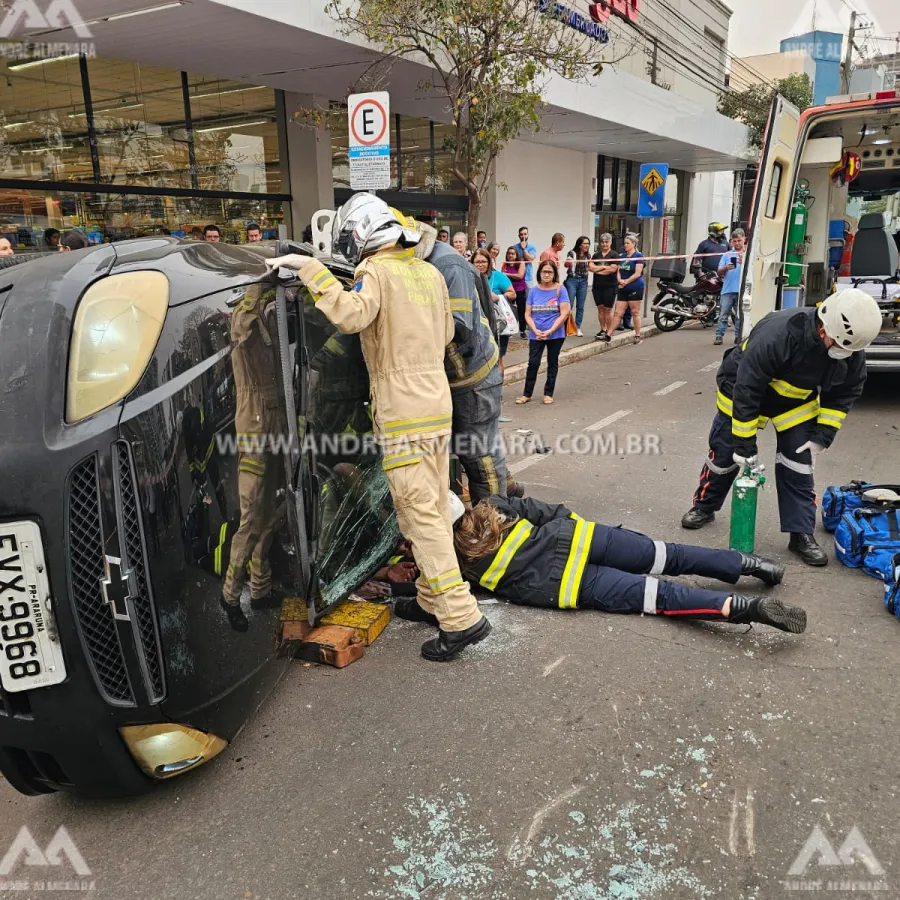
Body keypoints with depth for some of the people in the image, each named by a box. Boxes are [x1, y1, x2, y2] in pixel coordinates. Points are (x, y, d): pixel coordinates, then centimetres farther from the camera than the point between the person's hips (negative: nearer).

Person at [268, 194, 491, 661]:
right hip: (438, 405, 9)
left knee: (420, 515, -6)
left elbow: (351, 314, -29)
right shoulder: (429, 273, 15)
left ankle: (461, 617, -6)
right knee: (435, 509, 13)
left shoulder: (378, 272, -10)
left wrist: (308, 267, -22)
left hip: (403, 415, -8)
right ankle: (433, 597, 24)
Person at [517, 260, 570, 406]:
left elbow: (564, 314, -9)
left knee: (552, 363, 9)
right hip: (536, 335, 1)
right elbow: (528, 314, 3)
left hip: (555, 334, -1)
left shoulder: (560, 290, -6)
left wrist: (549, 331, -16)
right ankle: (527, 393, 9)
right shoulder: (533, 291, 2)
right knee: (533, 363, -1)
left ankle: (548, 393, 19)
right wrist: (536, 330, -12)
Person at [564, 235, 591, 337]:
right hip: (572, 280, -4)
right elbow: (566, 265, -18)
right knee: (569, 305, -7)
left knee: (580, 307, 4)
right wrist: (568, 263, -37)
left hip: (583, 282, 4)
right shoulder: (572, 253, -6)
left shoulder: (588, 255, 9)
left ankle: (578, 328, 10)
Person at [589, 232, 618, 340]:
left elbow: (613, 269, -14)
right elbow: (590, 267, -3)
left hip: (610, 286, -4)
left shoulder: (614, 255, -2)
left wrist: (597, 269, -7)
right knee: (600, 309, 8)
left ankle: (608, 331, 5)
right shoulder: (596, 255, 11)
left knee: (608, 310, -2)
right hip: (597, 286, 4)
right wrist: (604, 267, -11)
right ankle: (602, 330, 17)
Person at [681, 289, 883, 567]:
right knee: (725, 452, 4)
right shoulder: (776, 334, -40)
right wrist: (744, 443, -29)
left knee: (799, 462, -2)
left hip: (796, 399, 4)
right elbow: (745, 390, -34)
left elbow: (846, 392, -4)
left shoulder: (851, 349, -22)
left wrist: (823, 435, -12)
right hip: (744, 386, -4)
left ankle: (802, 534, 7)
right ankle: (704, 506, 27)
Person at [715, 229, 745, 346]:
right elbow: (719, 273, 9)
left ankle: (739, 336, 8)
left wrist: (744, 264, -19)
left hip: (741, 291, -1)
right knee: (723, 314, -2)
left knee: (740, 315, 3)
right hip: (727, 290, 1)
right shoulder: (727, 255, 13)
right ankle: (719, 335, -1)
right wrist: (726, 268, -11)